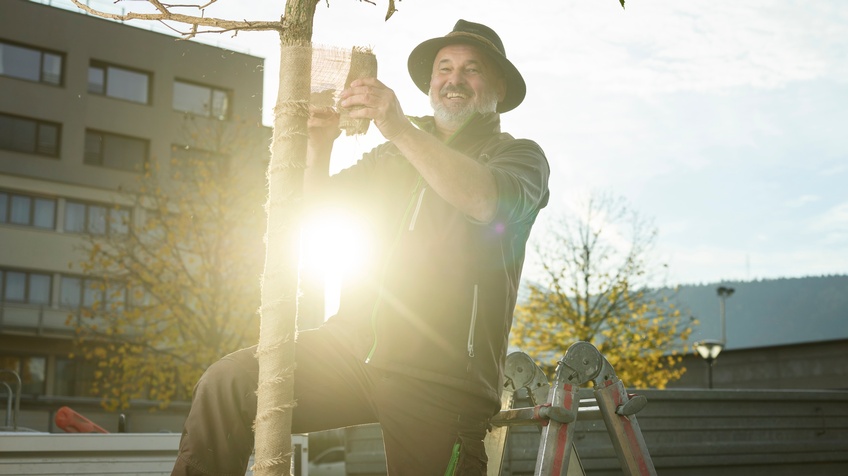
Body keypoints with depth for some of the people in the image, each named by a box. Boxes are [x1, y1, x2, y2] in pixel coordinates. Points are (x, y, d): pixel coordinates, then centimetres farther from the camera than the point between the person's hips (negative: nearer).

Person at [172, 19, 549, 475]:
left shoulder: (520, 156, 7)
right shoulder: (392, 158, 21)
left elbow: (487, 200, -17)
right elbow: (317, 208, 12)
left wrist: (401, 130, -28)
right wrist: (318, 147, -9)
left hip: (440, 382, -3)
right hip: (355, 347, 4)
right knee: (228, 382, -14)